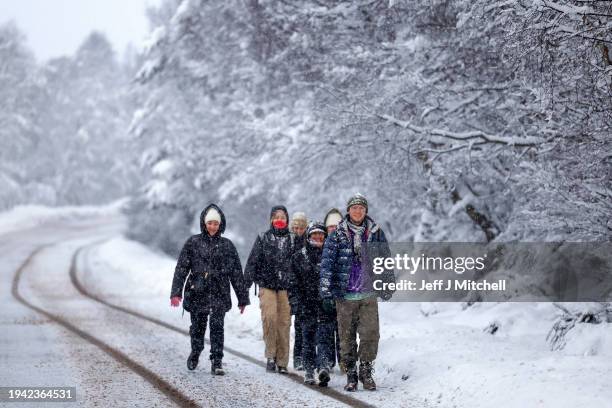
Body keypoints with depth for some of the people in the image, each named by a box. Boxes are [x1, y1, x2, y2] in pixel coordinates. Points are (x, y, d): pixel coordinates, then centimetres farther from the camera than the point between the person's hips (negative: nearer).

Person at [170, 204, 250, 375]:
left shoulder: (227, 245, 6)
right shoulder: (193, 243, 3)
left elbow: (236, 273, 9)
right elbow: (181, 268, -1)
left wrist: (243, 298, 8)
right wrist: (176, 292, -10)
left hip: (219, 295, 0)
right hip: (197, 293, 0)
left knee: (217, 327, -10)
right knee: (197, 327, 10)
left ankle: (217, 362, -6)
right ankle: (195, 353, 35)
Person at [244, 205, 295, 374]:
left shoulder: (292, 240, 9)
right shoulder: (263, 239, 7)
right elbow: (252, 262, 4)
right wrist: (245, 285, -4)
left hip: (285, 287, 1)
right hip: (267, 285, -1)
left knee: (284, 322, -4)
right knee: (269, 317, -20)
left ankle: (282, 361, 4)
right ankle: (271, 355, -7)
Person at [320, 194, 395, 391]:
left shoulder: (376, 233, 6)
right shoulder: (337, 235, 1)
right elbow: (327, 263, -3)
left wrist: (387, 285, 15)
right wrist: (326, 292, -10)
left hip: (368, 295, 1)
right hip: (344, 295, -1)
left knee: (371, 334, -7)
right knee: (347, 336, 3)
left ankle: (366, 371, 10)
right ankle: (351, 375, 14)